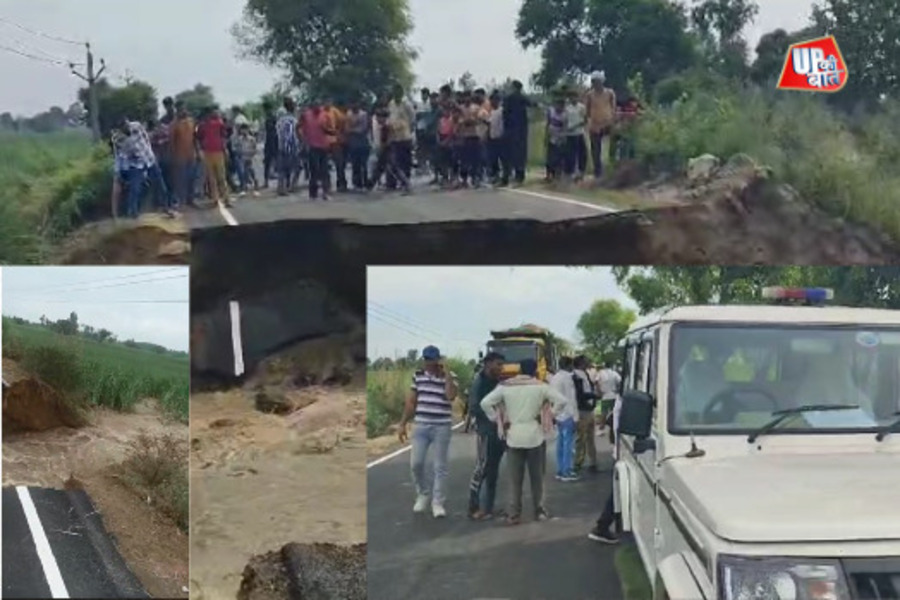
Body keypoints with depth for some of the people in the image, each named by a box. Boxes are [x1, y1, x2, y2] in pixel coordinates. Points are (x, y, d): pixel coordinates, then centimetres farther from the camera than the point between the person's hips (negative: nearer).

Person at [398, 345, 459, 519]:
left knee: (440, 466, 2)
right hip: (421, 426, 3)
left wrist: (446, 373, -19)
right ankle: (423, 494, 22)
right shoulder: (418, 375, 6)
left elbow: (451, 396, -24)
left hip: (442, 427, -3)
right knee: (416, 463, -1)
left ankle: (438, 503, 10)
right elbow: (411, 402, 11)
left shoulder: (449, 377, -4)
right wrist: (403, 424, 8)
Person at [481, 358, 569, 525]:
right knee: (537, 477, 11)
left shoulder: (505, 386, 1)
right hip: (535, 436, -1)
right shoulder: (540, 386, -3)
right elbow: (562, 401, -9)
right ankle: (539, 511, 17)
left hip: (513, 437, 1)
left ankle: (514, 515, 3)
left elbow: (485, 403, -5)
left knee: (515, 479, 5)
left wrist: (498, 421, 4)